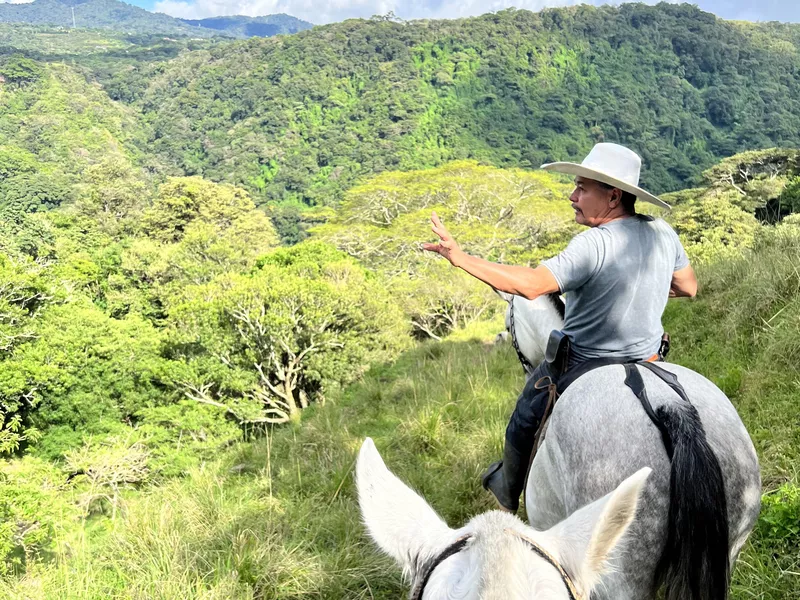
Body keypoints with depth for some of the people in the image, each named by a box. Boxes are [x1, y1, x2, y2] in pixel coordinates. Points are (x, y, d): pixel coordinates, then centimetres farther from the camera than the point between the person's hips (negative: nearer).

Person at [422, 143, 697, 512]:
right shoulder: (662, 233, -6)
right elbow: (689, 287, 8)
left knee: (523, 424, 20)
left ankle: (508, 492, 43)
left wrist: (461, 258, -40)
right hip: (647, 360, 6)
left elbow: (532, 285, -40)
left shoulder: (594, 243, -29)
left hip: (580, 367, -6)